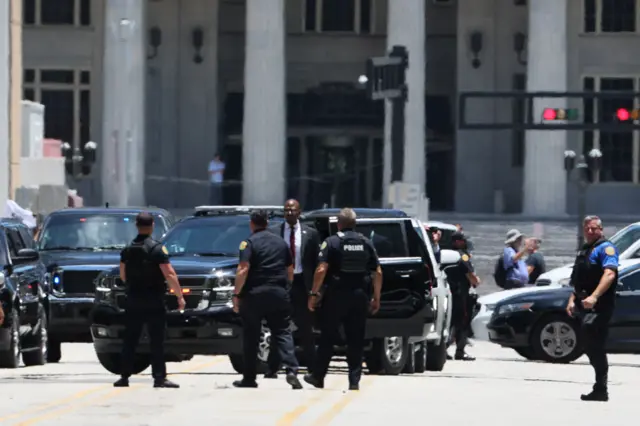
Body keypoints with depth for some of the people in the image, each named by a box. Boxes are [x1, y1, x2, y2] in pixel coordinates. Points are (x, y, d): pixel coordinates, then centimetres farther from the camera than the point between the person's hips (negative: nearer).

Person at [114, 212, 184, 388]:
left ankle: (125, 376, 8)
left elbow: (123, 276, 15)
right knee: (157, 341, -3)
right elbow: (170, 275, -15)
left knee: (130, 340, 9)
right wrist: (180, 296, -8)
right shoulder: (157, 249, -11)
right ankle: (159, 377, -6)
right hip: (154, 301, -4)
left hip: (133, 301, 5)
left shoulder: (127, 250, 7)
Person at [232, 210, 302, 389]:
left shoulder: (249, 243, -5)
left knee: (251, 337, 6)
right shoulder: (280, 242, 13)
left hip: (254, 294, -4)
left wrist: (236, 295, -12)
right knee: (282, 332, 3)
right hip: (279, 293, 4)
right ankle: (291, 370, -16)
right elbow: (290, 270, 17)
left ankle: (249, 378, 9)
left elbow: (243, 270, -14)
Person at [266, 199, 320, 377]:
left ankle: (312, 367, 12)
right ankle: (273, 368, 7)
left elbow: (316, 261, 2)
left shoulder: (310, 234, 3)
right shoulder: (274, 233, 1)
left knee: (305, 327, 7)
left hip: (301, 283, 0)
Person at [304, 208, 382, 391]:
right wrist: (376, 298, 11)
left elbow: (321, 270, -13)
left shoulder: (332, 242, -4)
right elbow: (378, 273, 5)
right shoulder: (366, 243, 8)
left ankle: (318, 376, 12)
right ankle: (354, 380, 3)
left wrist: (314, 294, -8)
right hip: (360, 296, 3)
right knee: (356, 340, 6)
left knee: (328, 337, 6)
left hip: (336, 295, -3)